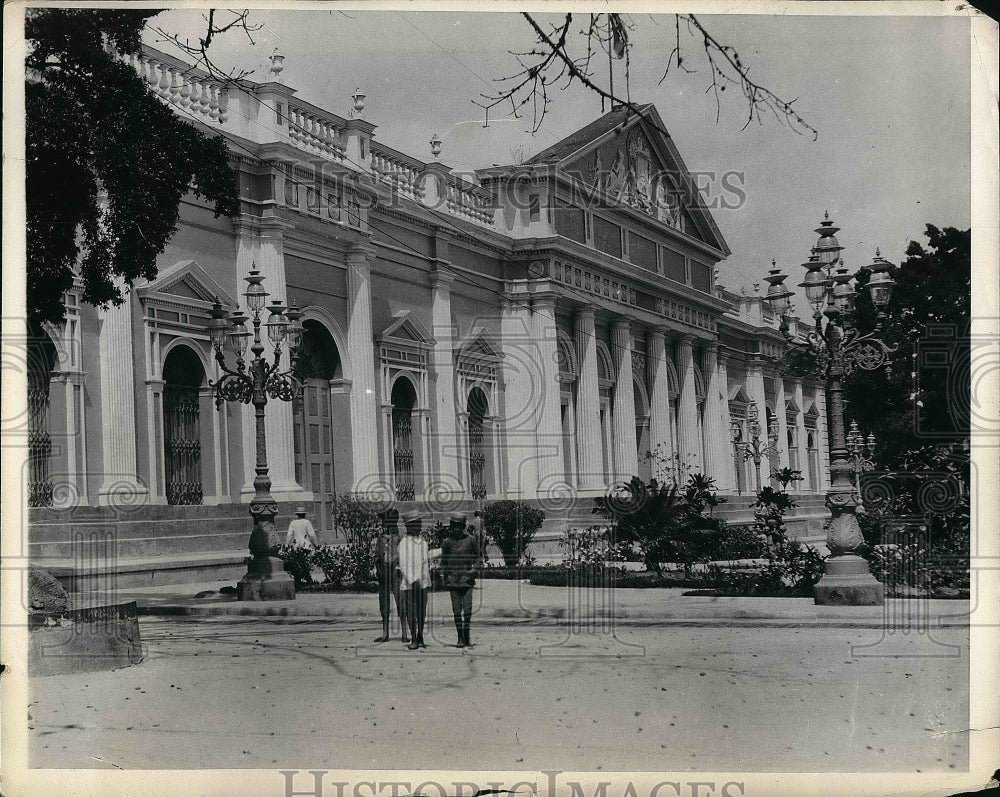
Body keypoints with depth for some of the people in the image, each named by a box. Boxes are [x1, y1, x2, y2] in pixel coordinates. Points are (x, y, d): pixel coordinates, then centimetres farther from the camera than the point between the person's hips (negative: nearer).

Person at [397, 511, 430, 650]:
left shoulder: (423, 541, 12)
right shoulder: (404, 542, -7)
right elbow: (403, 565, -11)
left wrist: (428, 580, 17)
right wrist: (412, 581, -19)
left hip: (423, 583, 5)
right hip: (409, 583, -5)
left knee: (422, 612, 8)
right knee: (411, 613, -2)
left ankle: (420, 638, 19)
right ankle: (413, 639, 6)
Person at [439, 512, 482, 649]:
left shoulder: (471, 540, 2)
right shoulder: (448, 542, 5)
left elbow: (478, 556, 11)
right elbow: (443, 560, 14)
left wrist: (474, 568, -4)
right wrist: (443, 576, 8)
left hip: (467, 579, -1)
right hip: (453, 579, 1)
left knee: (467, 609, -4)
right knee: (457, 610, 1)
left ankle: (466, 636, 12)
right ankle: (460, 638, 7)